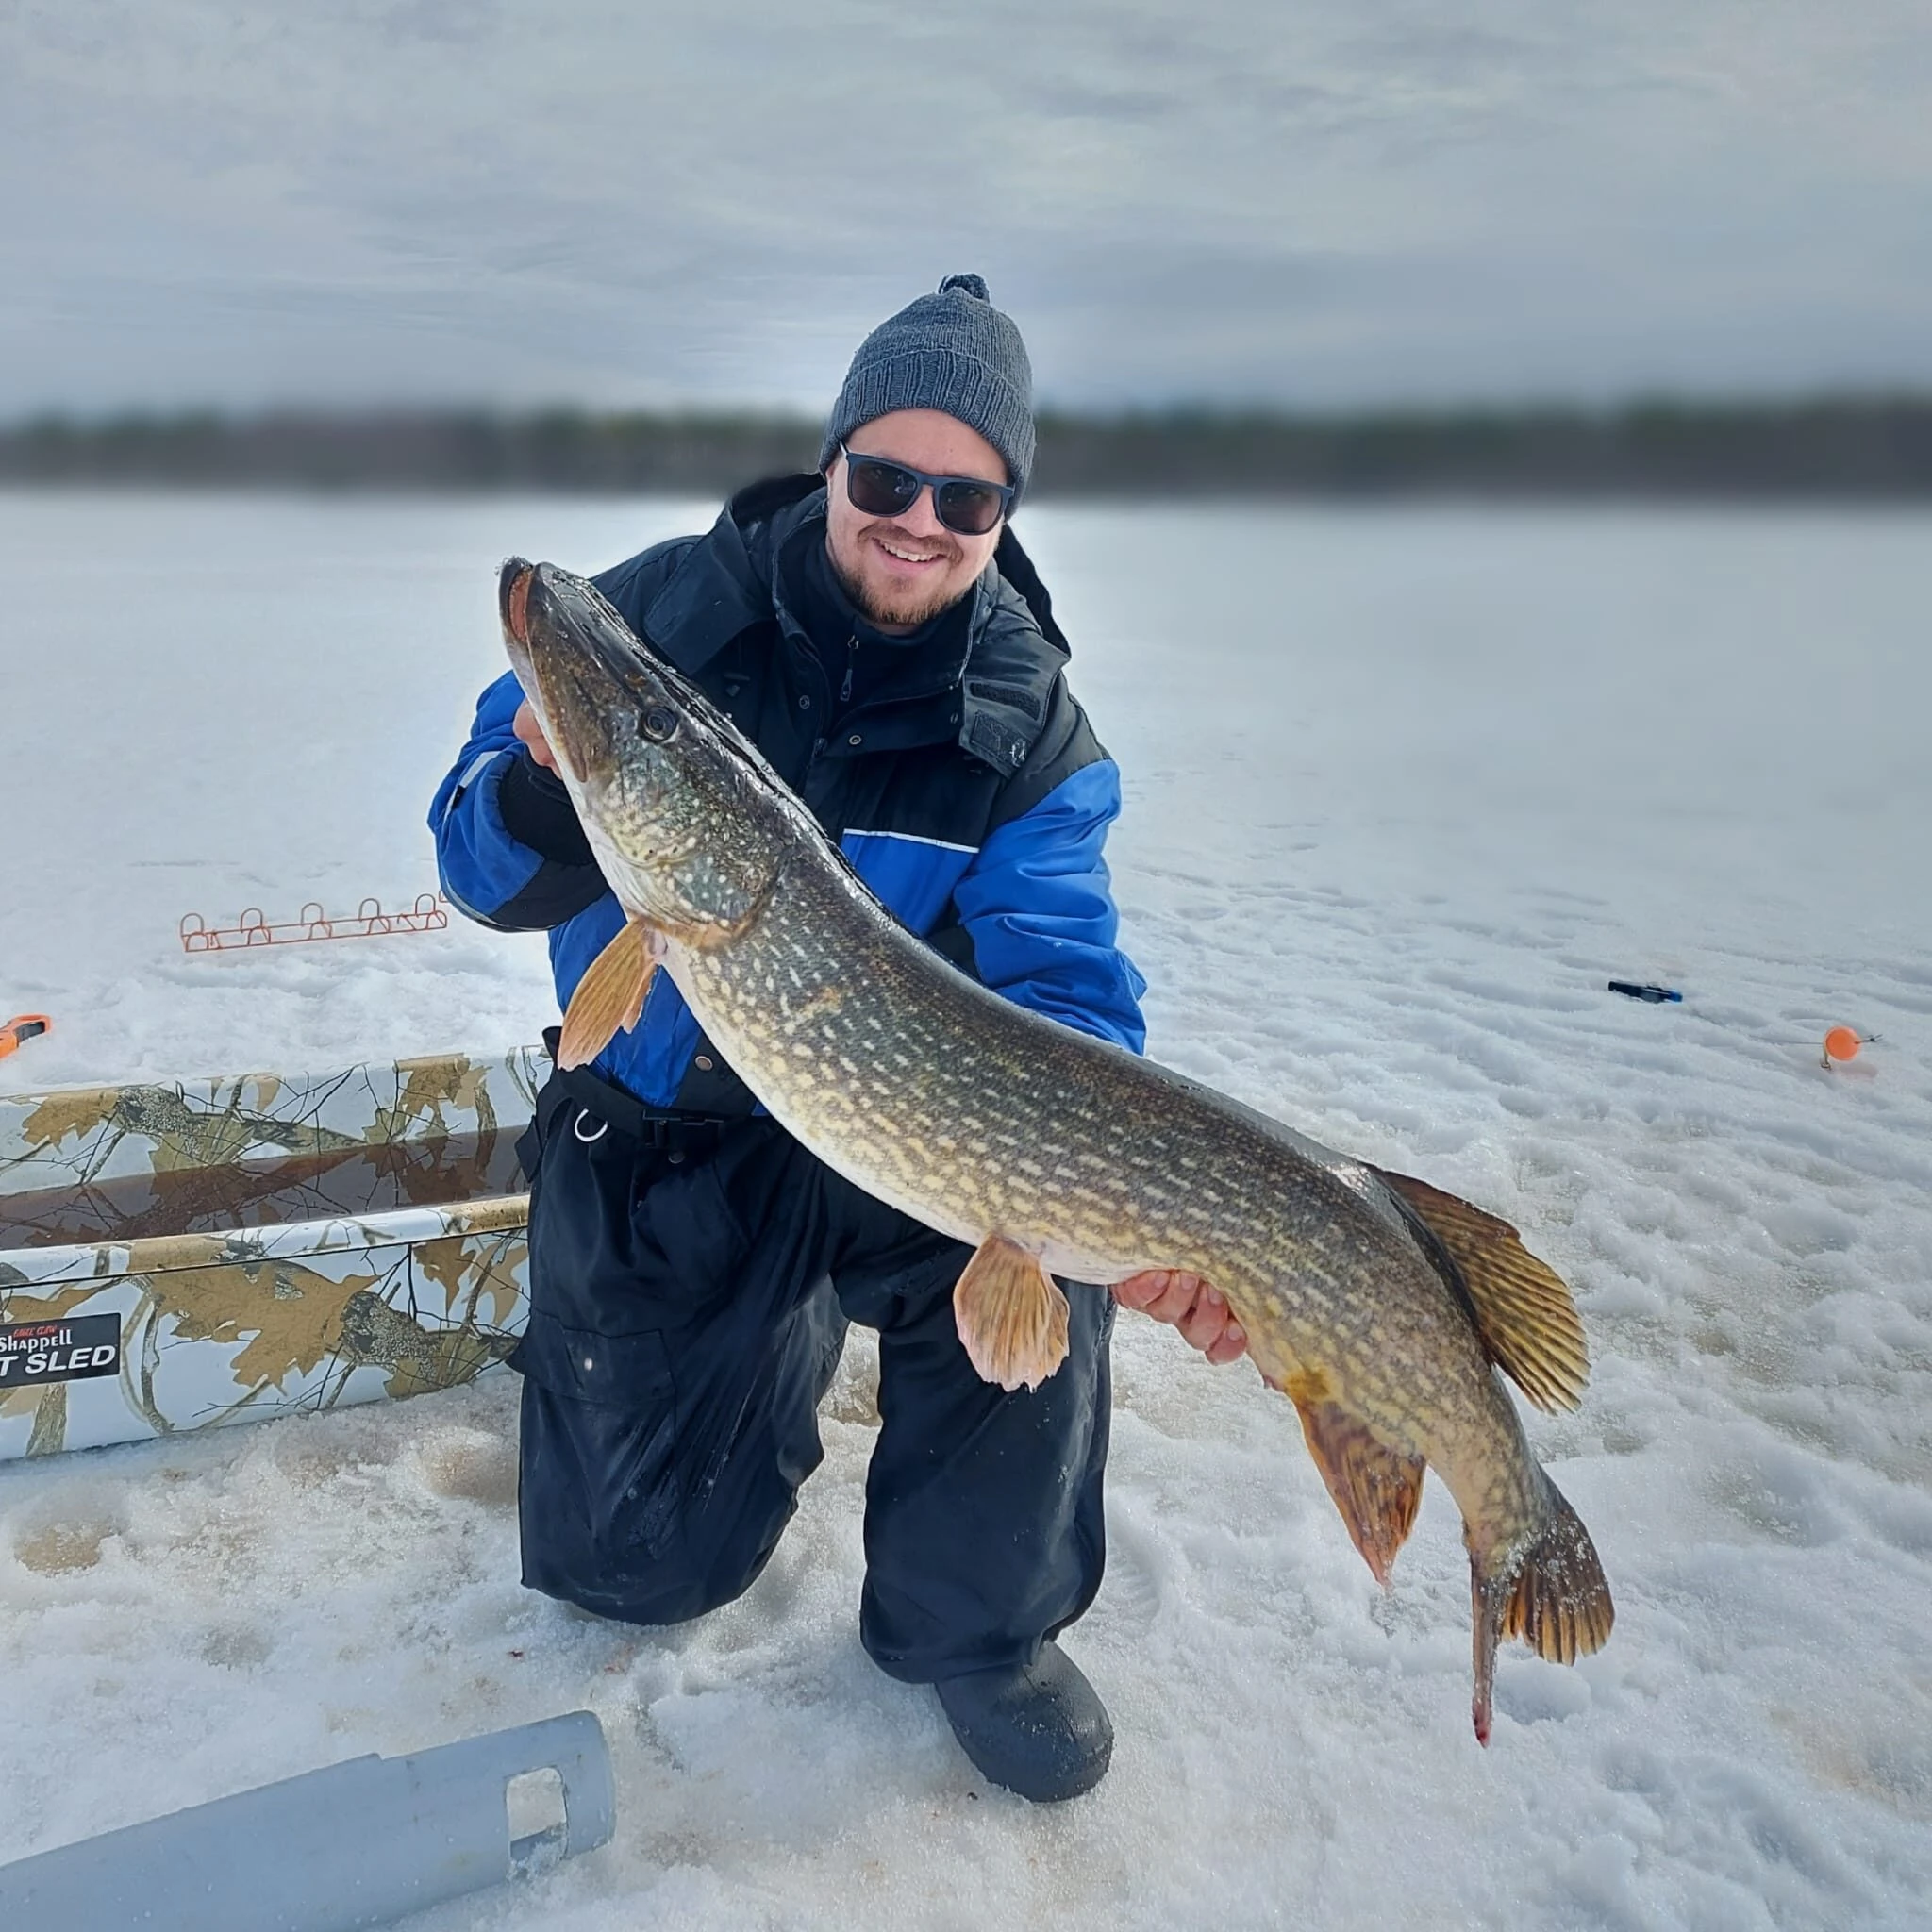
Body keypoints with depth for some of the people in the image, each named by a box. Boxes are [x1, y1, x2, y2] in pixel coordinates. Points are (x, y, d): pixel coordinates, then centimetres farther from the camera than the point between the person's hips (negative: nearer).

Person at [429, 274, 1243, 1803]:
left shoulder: (1030, 731, -11)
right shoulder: (667, 611, -11)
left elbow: (1062, 986, -22)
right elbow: (483, 874, -8)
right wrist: (546, 792, -32)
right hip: (655, 1141, 1)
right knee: (636, 1562, 5)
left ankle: (980, 1620, -4)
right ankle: (774, 1355, 39)